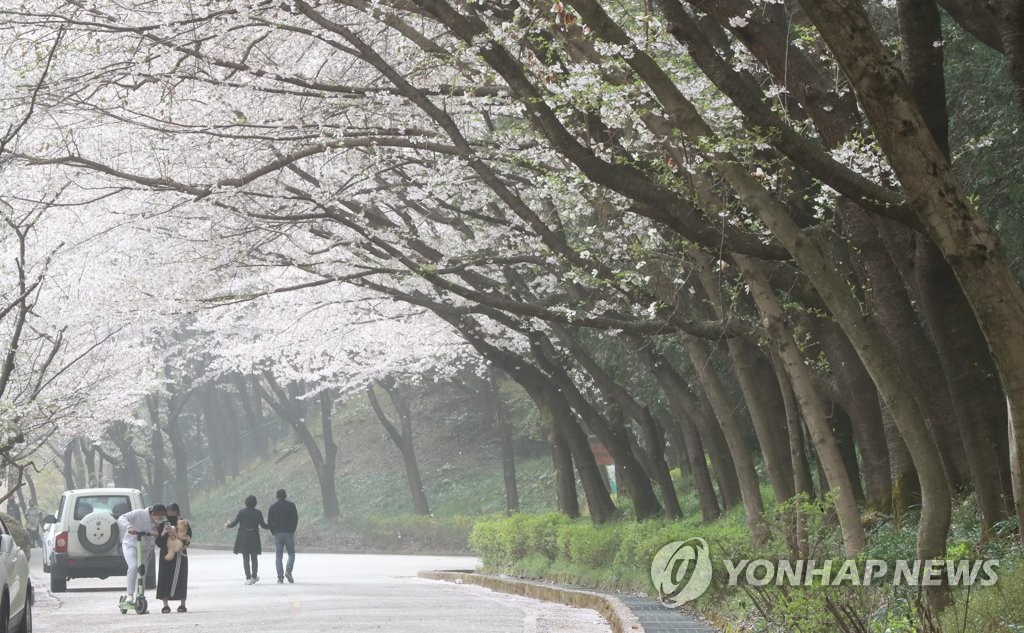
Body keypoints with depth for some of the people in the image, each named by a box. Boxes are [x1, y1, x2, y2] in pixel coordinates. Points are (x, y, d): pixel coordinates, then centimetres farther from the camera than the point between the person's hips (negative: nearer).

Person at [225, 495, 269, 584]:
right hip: (254, 538, 1)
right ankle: (254, 577, 16)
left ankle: (248, 578, -3)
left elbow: (235, 522, -6)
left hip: (243, 538, -1)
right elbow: (263, 525, -4)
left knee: (246, 558, 3)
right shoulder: (258, 513, -4)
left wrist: (227, 525, 15)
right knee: (254, 558, 13)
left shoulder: (242, 512, -5)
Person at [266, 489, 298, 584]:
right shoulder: (291, 505, 0)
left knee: (278, 556, 5)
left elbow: (269, 522, 2)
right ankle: (288, 571, -11)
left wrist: (273, 532, 10)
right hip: (289, 533, -1)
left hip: (277, 534, 1)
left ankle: (280, 577, -1)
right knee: (291, 553, 11)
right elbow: (295, 519, -4)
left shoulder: (272, 507, 5)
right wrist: (292, 530, 6)